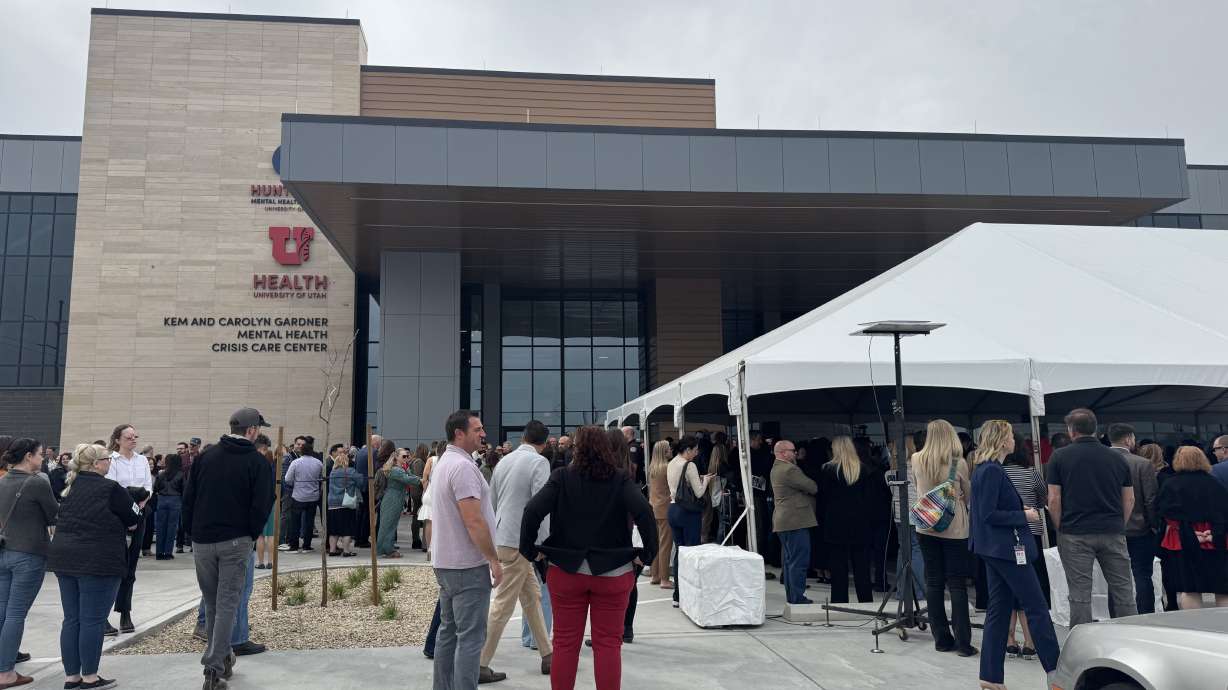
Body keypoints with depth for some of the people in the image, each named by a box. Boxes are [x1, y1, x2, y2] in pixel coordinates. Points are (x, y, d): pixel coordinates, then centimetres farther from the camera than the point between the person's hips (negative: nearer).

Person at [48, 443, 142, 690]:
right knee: (93, 621, 0)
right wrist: (138, 505, 17)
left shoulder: (72, 487, 12)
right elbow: (134, 520, -4)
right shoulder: (111, 489, -12)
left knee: (71, 619, 12)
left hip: (64, 558, 8)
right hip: (97, 562, -8)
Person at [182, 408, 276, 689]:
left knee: (211, 602, 16)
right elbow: (262, 505, -10)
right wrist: (252, 535, 3)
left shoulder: (205, 456, 5)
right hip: (236, 541, -4)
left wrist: (193, 531, 13)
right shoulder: (258, 462, -6)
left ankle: (222, 657, 26)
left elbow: (188, 497, 6)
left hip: (203, 540, 4)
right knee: (228, 603, 0)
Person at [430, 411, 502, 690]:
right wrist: (494, 559, -15)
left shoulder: (444, 463, 14)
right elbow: (474, 521, -23)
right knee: (471, 636, -5)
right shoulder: (463, 466, -19)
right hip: (468, 565, -10)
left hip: (445, 562, 10)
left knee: (449, 631, 16)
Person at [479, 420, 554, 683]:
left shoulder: (504, 461, 10)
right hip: (519, 541, -8)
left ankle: (547, 655, 23)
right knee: (503, 605, -1)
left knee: (532, 597, 16)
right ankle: (480, 664, 3)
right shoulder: (539, 462, -11)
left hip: (502, 537, 8)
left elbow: (492, 501, 16)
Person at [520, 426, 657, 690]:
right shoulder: (621, 480, -5)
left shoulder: (562, 477, -5)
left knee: (565, 643, 11)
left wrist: (530, 549, -3)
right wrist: (647, 555, -8)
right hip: (613, 572, 0)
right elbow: (645, 512, -17)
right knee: (608, 644, 9)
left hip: (566, 570, 1)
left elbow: (533, 510, -15)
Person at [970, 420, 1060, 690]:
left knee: (999, 608, 11)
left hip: (994, 549, 10)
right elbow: (989, 515, -21)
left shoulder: (984, 469, 13)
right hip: (1006, 548, -10)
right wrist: (1023, 516, -12)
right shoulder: (992, 471, -17)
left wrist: (1021, 511, 11)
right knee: (1036, 607, 0)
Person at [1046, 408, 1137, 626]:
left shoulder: (1060, 457, -2)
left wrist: (1060, 530, 6)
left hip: (1075, 534, -3)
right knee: (1123, 591, 11)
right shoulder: (1117, 458, 7)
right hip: (1113, 533, 3)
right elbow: (1129, 500, 10)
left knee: (1080, 595, 1)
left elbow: (1054, 500, -5)